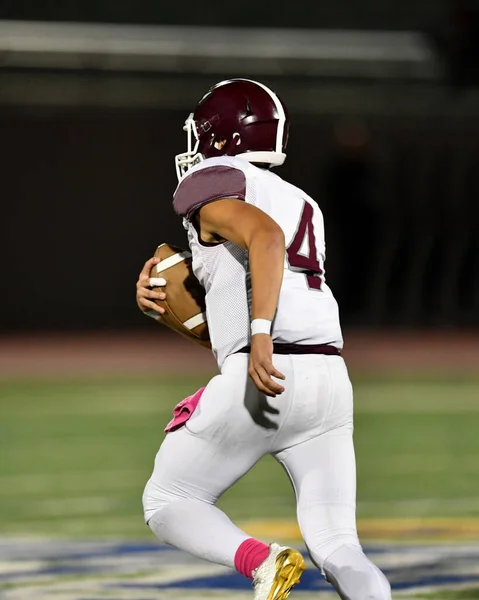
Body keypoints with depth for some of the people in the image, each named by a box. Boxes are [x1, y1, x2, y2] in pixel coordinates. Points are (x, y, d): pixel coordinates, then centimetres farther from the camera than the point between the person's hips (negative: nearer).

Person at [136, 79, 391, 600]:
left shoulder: (210, 182, 3)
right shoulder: (301, 206, 27)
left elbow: (266, 236, -19)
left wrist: (260, 336, -27)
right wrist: (163, 301, 23)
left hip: (268, 378, -7)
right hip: (329, 379, 7)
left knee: (167, 503, 12)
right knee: (335, 550, 5)